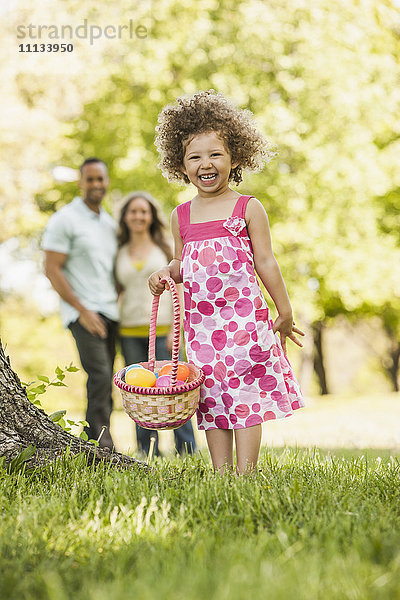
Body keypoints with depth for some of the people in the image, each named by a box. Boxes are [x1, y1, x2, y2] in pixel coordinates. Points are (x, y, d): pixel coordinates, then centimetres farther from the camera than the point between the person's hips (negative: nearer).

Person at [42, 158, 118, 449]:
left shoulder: (110, 223, 18)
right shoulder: (65, 220, -4)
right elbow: (52, 269, -9)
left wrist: (118, 303, 11)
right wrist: (82, 310, -14)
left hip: (110, 313, 7)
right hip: (84, 311, -7)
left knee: (104, 383, 6)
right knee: (100, 376, -19)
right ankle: (104, 448, -19)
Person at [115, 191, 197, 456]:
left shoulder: (165, 248, 7)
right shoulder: (120, 253, 13)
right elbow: (118, 292, 16)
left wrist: (175, 328, -7)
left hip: (161, 328, -2)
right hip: (130, 332, 2)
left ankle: (187, 452, 2)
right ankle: (148, 454, 11)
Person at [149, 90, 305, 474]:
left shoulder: (248, 208, 0)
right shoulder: (181, 216, 10)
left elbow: (265, 261, 2)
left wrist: (284, 311, 3)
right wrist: (165, 274, -1)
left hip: (243, 314, -4)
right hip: (200, 320, 4)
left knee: (245, 392, -4)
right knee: (212, 395, 6)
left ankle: (245, 474, 2)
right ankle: (221, 473, 13)